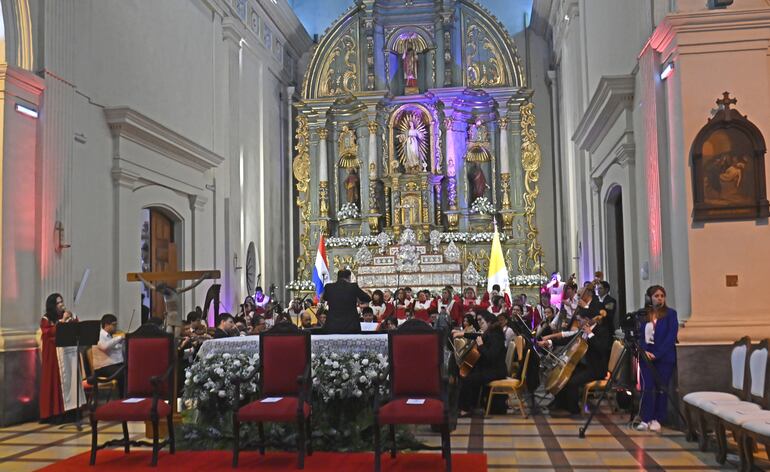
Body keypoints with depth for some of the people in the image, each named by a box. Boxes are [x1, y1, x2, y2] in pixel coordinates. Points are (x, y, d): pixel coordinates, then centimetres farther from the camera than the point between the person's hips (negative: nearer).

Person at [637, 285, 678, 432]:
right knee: (647, 387, -5)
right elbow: (639, 335, 6)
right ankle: (646, 419, 1)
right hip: (646, 355, 2)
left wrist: (657, 354, -16)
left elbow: (671, 336, -10)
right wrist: (645, 351, -12)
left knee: (661, 388, 1)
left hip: (664, 357, -2)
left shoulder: (670, 313, -2)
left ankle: (657, 419, 10)